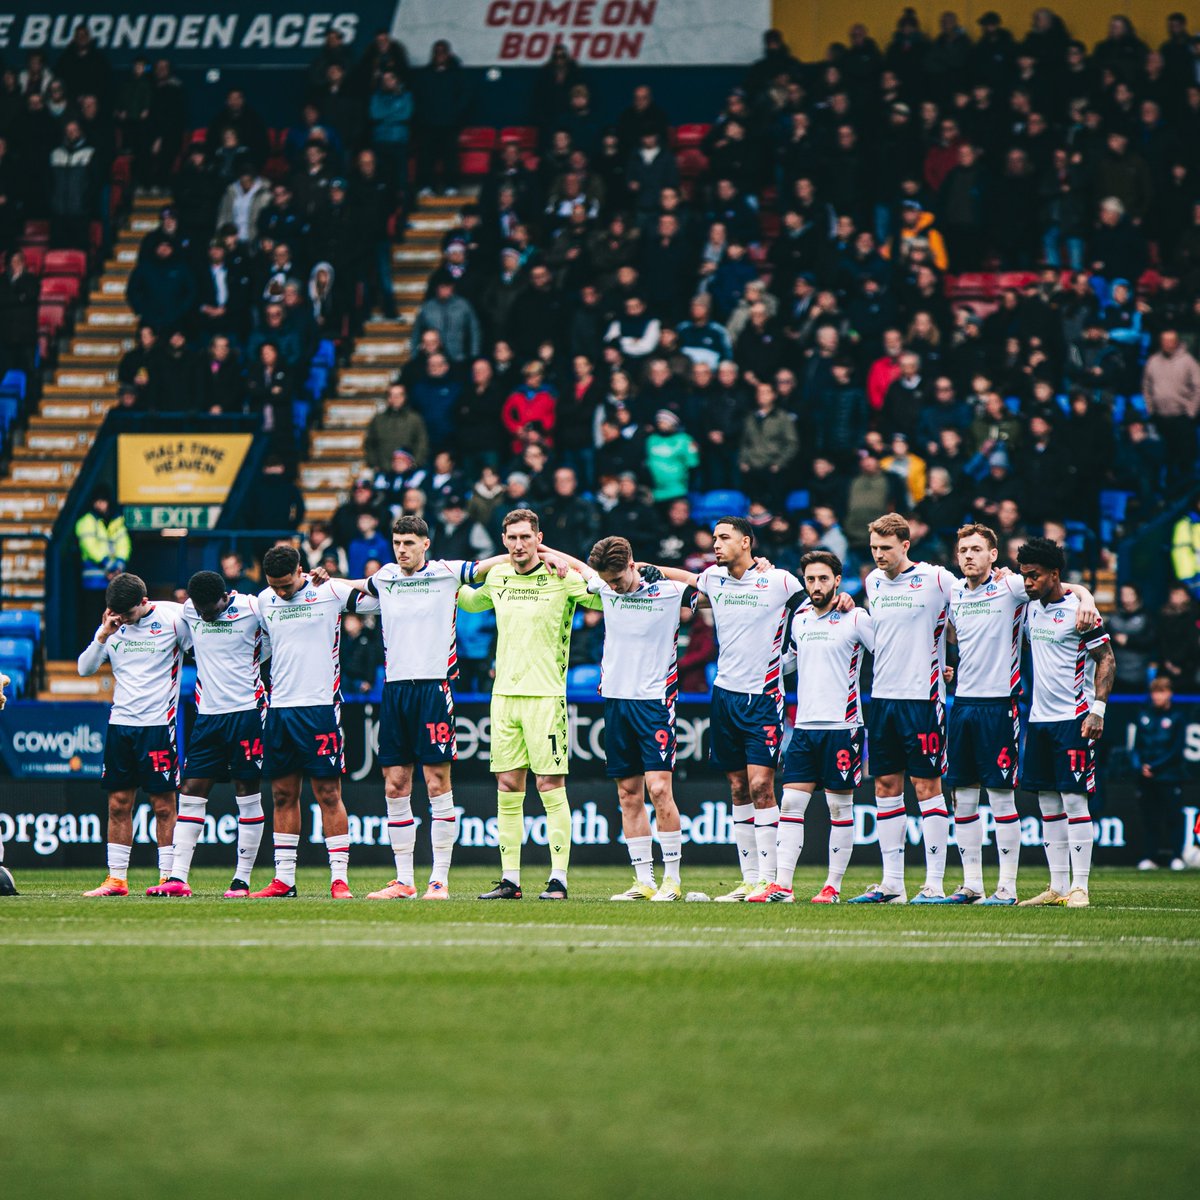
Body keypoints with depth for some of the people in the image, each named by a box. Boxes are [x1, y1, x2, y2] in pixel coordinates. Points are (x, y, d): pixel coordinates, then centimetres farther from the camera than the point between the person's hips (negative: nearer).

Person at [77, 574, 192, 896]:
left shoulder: (172, 618, -7)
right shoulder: (114, 626, 7)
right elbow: (85, 668, 4)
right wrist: (103, 635, -10)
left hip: (158, 723, -5)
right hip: (120, 722, 5)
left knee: (163, 804, -3)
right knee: (118, 804, 5)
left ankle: (169, 877, 1)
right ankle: (116, 879, 9)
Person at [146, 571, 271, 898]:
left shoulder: (252, 609, -8)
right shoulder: (189, 612, 6)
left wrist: (250, 661, 2)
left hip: (246, 710, -5)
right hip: (207, 713, 5)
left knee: (247, 793, -1)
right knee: (191, 793, -1)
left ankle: (242, 880, 3)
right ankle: (177, 878, -3)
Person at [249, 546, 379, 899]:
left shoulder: (329, 591, -4)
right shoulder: (264, 600, 10)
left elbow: (379, 601, 0)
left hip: (319, 706, -5)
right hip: (279, 708, 5)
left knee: (328, 794, -6)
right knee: (283, 795, 6)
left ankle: (339, 878, -5)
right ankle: (283, 879, 10)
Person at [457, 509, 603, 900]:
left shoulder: (561, 578, -4)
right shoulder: (496, 578, 12)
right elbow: (470, 602, 32)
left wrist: (573, 572, -16)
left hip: (545, 695, -5)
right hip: (504, 693, 5)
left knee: (550, 786, -6)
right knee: (508, 788, 5)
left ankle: (558, 878, -4)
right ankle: (509, 879, 9)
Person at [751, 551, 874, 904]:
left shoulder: (856, 619, -4)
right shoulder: (799, 619, 13)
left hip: (842, 726, -5)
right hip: (804, 725, 5)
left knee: (840, 806, 1)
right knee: (791, 803, -1)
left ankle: (833, 887, 5)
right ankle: (781, 885, -3)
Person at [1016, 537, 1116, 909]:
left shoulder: (1078, 610, -9)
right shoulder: (1031, 609, 11)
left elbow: (1106, 660, -8)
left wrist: (1097, 709, -15)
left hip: (1074, 718, -7)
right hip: (1039, 718, 7)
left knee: (1073, 799, -9)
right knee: (1048, 803, 6)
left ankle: (1080, 887, -8)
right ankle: (1057, 887, 10)